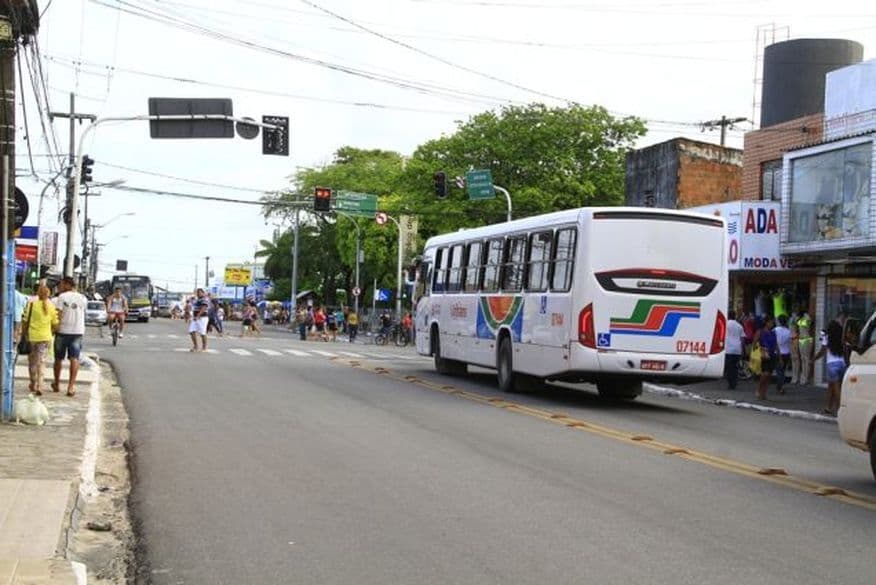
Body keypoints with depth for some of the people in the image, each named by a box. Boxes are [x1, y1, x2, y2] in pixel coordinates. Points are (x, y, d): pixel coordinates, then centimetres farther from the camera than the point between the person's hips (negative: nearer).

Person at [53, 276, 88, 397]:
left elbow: (58, 315, -12)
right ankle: (71, 386, -13)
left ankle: (57, 384, 27)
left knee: (58, 359, 14)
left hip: (63, 330, -2)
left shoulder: (62, 297, -7)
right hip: (77, 331, 2)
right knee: (74, 359, -2)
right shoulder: (83, 298, 3)